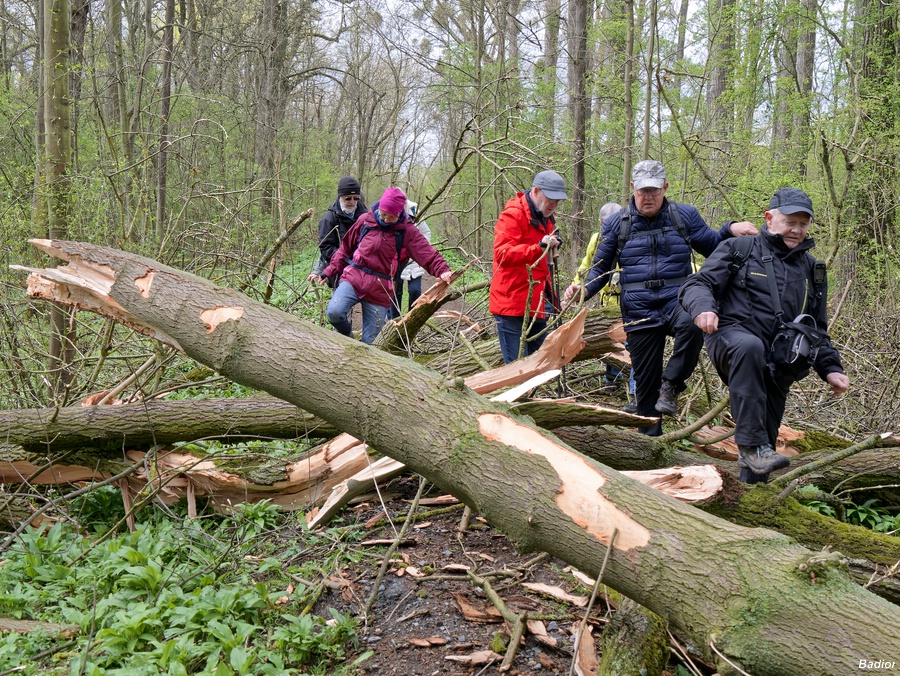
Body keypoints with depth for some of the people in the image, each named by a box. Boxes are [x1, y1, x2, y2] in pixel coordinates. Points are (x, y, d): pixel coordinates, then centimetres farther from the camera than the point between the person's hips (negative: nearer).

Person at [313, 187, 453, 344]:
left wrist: (442, 270, -29)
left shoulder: (407, 232, 0)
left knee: (369, 342, 0)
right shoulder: (365, 220, 5)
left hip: (380, 290, -1)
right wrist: (329, 272, 10)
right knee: (334, 312, -26)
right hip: (353, 278, 1)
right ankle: (347, 336, 6)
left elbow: (428, 254, -10)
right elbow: (345, 248, 15)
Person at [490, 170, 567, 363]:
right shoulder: (512, 215, -11)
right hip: (512, 305, -9)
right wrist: (539, 248, -35)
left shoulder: (546, 218, 19)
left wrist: (550, 291, 23)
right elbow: (502, 253, -24)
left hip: (536, 306, 9)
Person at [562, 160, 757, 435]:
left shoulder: (684, 216, 7)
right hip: (639, 312, 1)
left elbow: (711, 246, 15)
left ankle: (670, 385, -17)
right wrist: (584, 290, -5)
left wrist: (730, 230, -5)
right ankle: (650, 439, 23)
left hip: (677, 301, -1)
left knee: (692, 325, -38)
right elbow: (601, 268, 14)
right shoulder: (616, 224, 7)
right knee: (645, 379, 5)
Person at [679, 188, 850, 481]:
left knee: (768, 430, 2)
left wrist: (830, 368, 12)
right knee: (750, 346, -40)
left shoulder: (812, 270, 22)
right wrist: (703, 308, -26)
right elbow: (697, 284, -3)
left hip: (775, 364, 5)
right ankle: (751, 446, -39)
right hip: (731, 337, -5)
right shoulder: (740, 250, 7)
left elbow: (817, 331, 27)